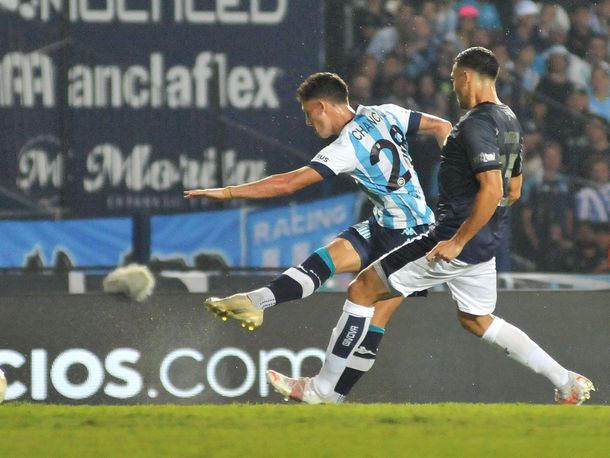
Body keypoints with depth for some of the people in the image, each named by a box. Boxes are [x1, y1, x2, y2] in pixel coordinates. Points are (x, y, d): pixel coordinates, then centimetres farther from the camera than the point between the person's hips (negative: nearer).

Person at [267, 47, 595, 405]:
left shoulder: (476, 124, -18)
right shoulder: (509, 120, 12)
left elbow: (492, 189, -28)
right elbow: (513, 191, 20)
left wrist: (457, 241, -24)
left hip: (456, 241, -9)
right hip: (485, 243, 9)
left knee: (362, 290, -1)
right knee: (476, 319, 24)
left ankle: (325, 389, 3)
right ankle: (567, 383, 18)